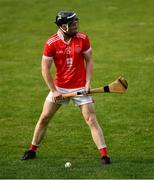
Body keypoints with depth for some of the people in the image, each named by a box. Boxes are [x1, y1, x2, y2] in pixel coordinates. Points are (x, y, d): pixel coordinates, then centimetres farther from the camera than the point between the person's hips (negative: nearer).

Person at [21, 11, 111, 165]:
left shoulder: (82, 39, -7)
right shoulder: (51, 43, -11)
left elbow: (89, 61, 3)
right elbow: (45, 68, -6)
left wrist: (88, 82, -8)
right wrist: (54, 91, -10)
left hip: (80, 87, -1)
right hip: (59, 87, 1)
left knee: (91, 120, -9)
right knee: (44, 118, 7)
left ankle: (104, 154, -9)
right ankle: (32, 150, 23)